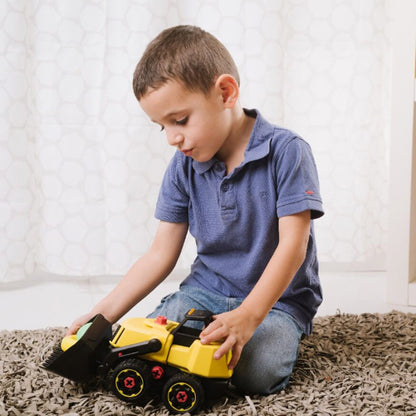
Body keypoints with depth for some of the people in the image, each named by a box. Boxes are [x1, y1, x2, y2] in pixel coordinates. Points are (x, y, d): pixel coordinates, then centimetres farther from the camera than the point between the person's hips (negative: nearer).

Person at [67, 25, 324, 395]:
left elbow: (292, 245, -19)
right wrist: (103, 314, -6)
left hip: (277, 298, -3)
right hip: (205, 291, 4)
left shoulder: (286, 151, -15)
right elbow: (161, 254, 2)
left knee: (256, 372, -31)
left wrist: (248, 316, -30)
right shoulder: (183, 167, 0)